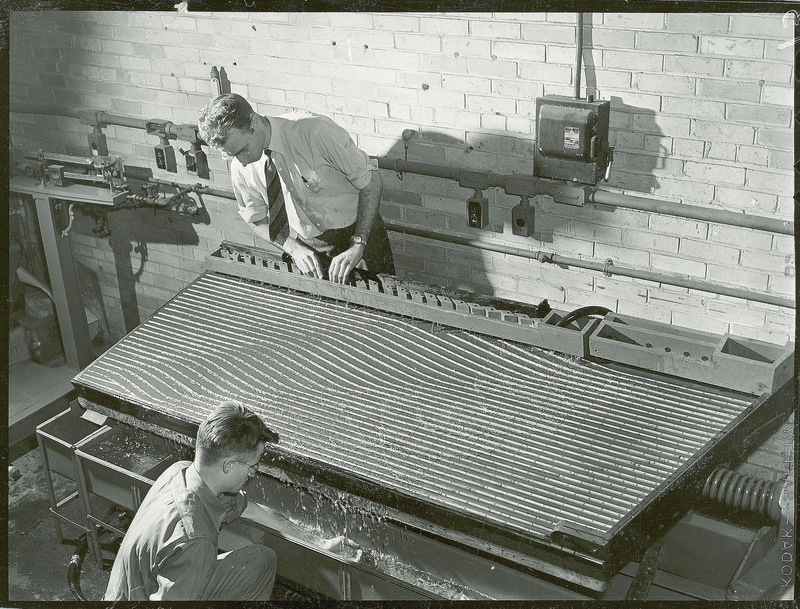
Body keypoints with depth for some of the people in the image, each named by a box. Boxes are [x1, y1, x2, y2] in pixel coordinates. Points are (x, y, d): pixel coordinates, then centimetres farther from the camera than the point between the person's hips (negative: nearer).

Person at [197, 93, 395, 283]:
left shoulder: (314, 131, -27)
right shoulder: (240, 167, -11)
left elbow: (371, 182, -21)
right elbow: (257, 220, 4)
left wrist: (357, 247, -27)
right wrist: (295, 249, -15)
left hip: (360, 232, -3)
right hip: (307, 246, 3)